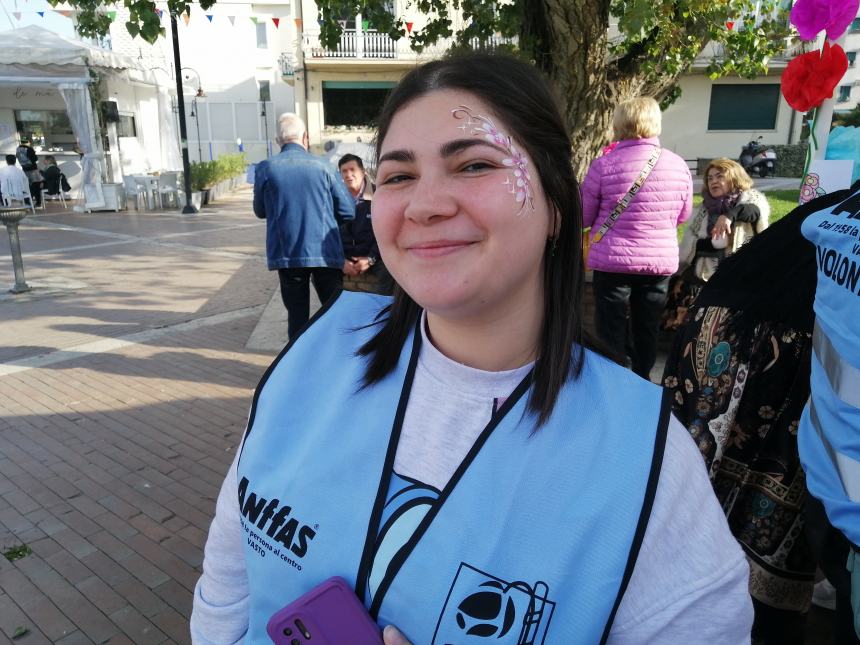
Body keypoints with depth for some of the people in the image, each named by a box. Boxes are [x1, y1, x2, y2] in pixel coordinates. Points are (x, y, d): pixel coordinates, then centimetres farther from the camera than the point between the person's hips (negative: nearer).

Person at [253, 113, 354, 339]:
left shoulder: (265, 168, -1)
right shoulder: (322, 167, -3)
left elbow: (260, 211, 12)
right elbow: (348, 211, -1)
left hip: (287, 254, 1)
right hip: (326, 252, 0)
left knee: (298, 315, 10)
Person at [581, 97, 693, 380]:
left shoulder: (604, 164, -12)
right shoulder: (678, 165, -1)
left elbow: (584, 216, -3)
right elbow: (683, 215, 11)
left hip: (613, 261, -3)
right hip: (661, 261, 3)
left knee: (611, 331, 8)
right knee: (647, 330, 16)